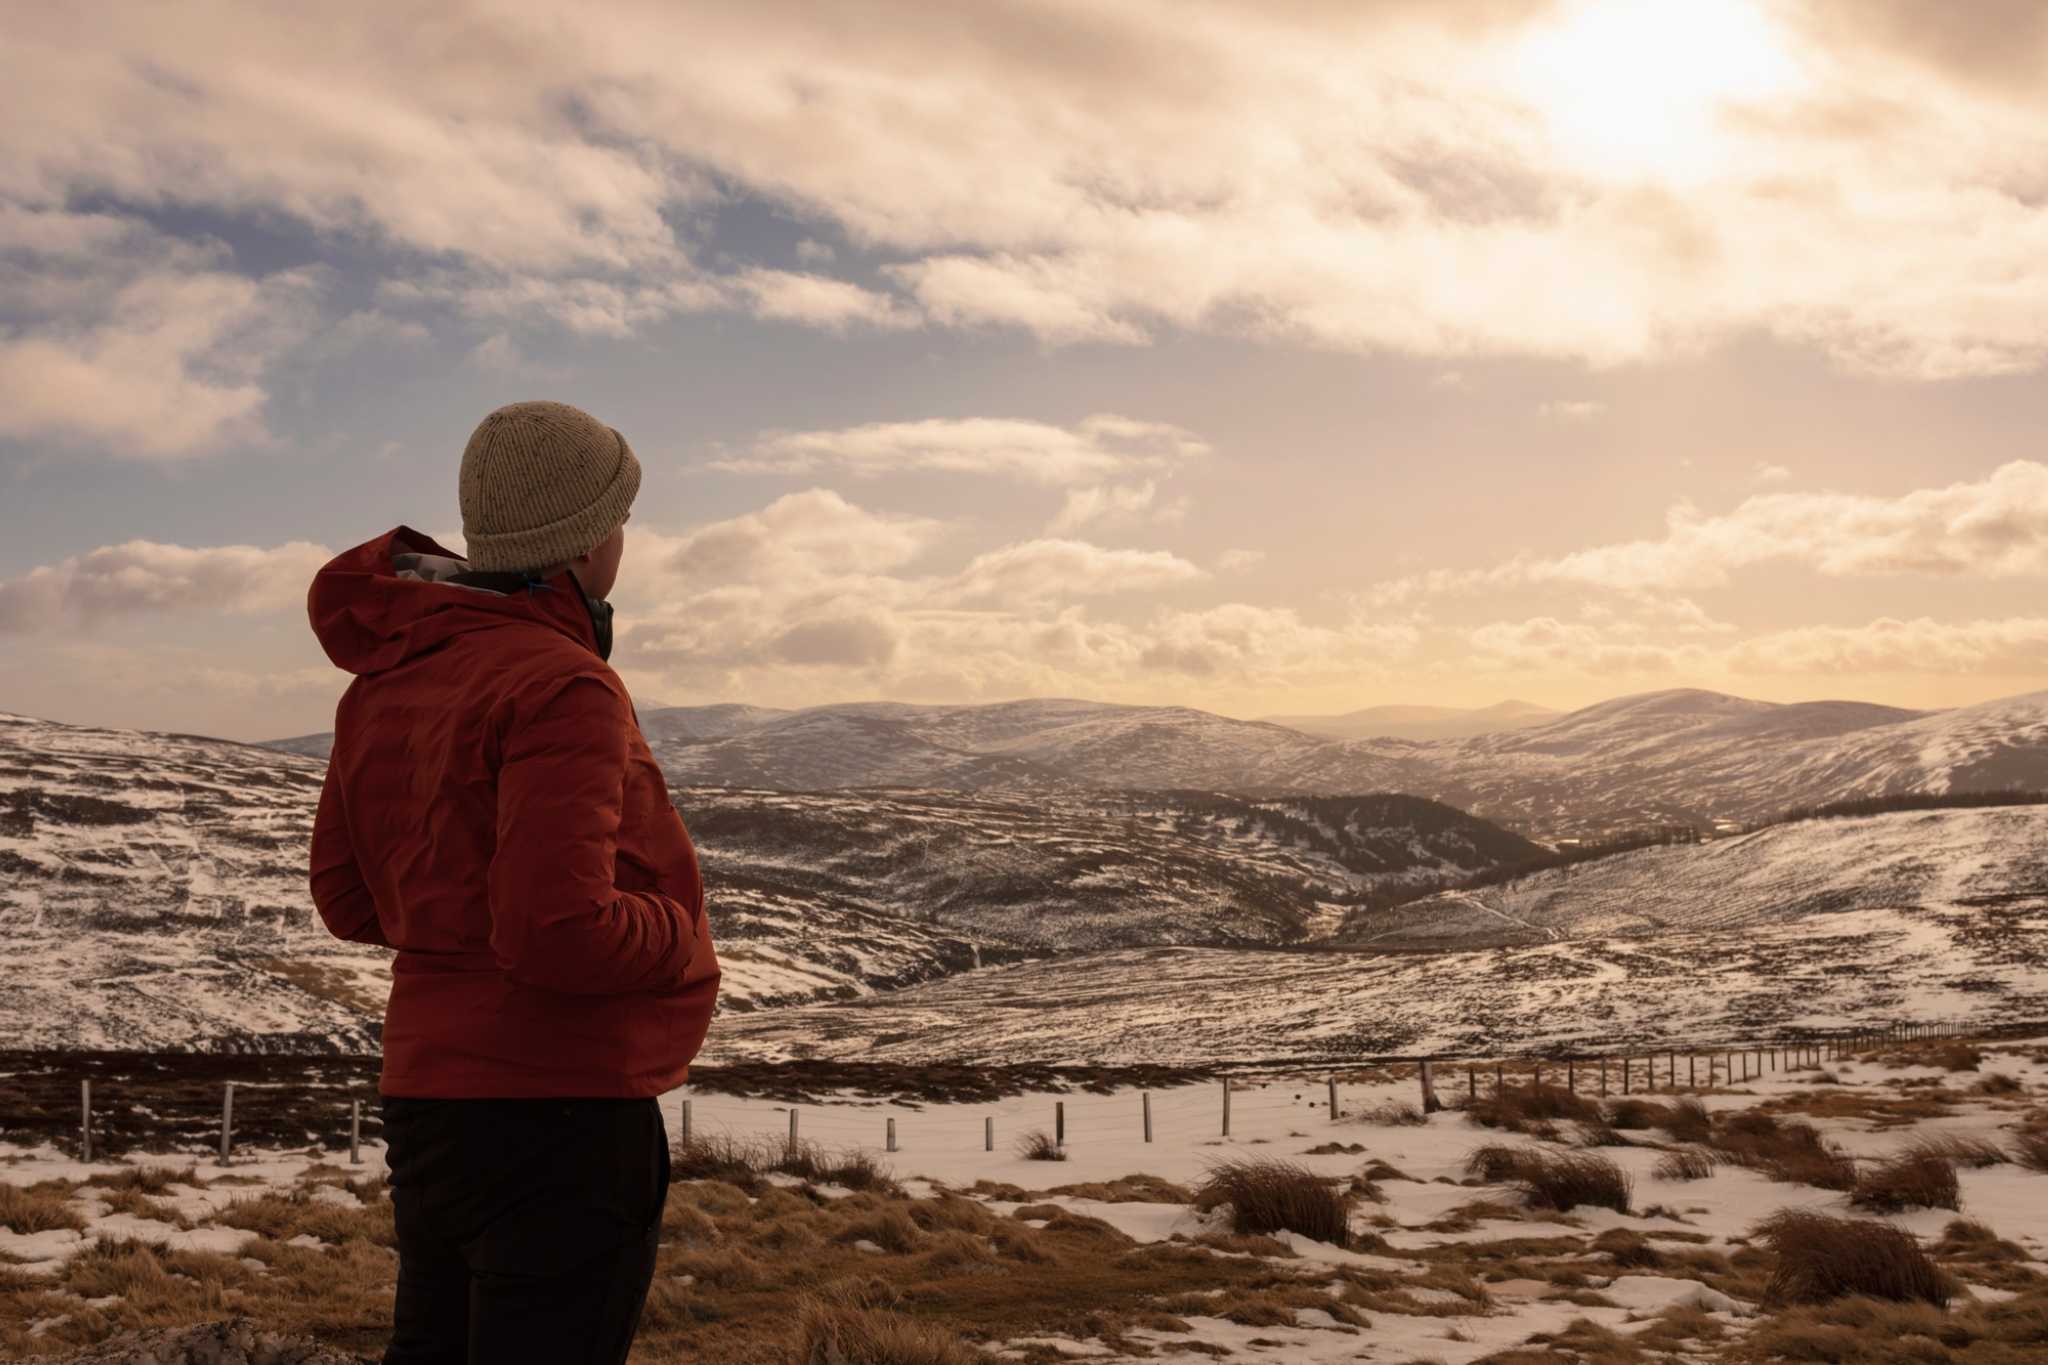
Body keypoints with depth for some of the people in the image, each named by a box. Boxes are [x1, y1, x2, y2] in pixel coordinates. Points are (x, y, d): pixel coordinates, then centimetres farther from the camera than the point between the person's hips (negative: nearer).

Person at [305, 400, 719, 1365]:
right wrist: (681, 933, -8)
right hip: (561, 1106, -8)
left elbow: (348, 899, 15)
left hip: (427, 1095, 9)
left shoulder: (385, 680, 8)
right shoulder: (561, 687, -19)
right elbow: (559, 932, -25)